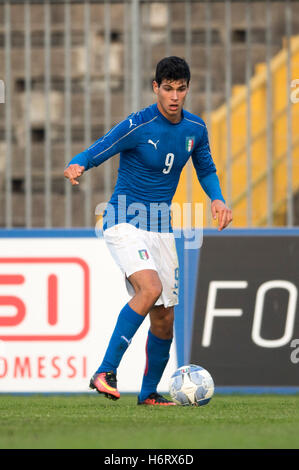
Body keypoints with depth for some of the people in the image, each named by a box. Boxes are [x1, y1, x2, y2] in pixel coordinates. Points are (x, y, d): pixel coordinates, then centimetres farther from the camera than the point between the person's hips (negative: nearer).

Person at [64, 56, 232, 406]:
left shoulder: (195, 128, 4)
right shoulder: (137, 126, -14)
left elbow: (206, 169, 20)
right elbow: (92, 155, -14)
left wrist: (217, 199, 1)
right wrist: (75, 167, -37)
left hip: (160, 229, 6)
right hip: (125, 223, -6)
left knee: (164, 319, 6)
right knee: (150, 288, -31)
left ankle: (149, 393, 24)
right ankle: (105, 372, -31)